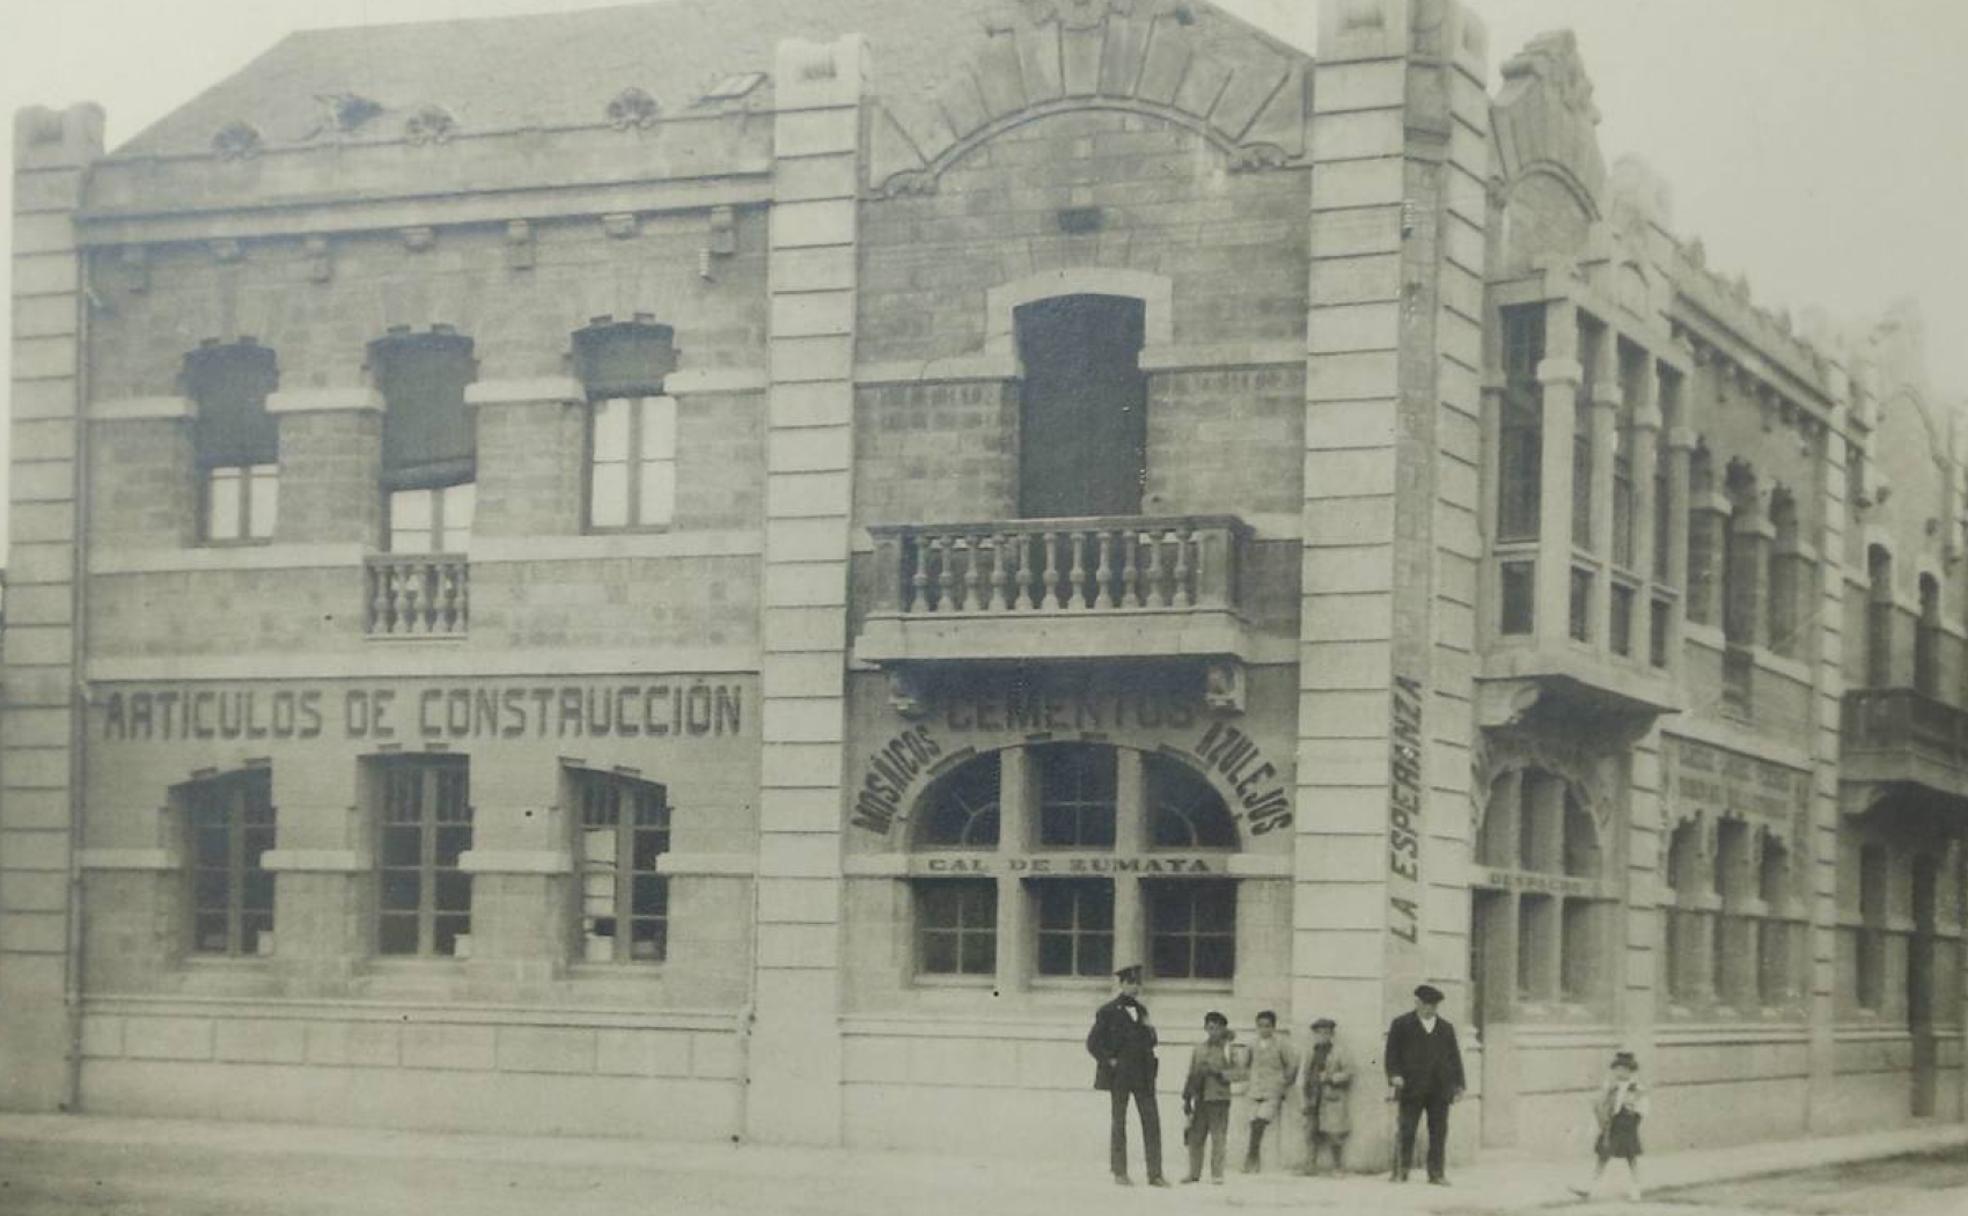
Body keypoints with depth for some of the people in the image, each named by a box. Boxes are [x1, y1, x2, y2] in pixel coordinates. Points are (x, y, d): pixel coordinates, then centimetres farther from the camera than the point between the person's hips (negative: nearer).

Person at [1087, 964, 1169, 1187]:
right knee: (1119, 1122, 2)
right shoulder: (1109, 1011, -2)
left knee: (1152, 1122, -2)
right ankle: (1120, 1172, 8)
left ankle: (1155, 1174, -1)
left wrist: (1149, 1029, 2)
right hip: (1120, 1074, -5)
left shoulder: (1141, 1009, 15)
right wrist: (1110, 1060, -9)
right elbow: (1093, 1043, -2)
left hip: (1143, 1074, 5)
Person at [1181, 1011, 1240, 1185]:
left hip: (1219, 1099, -3)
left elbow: (1237, 1071, -5)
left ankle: (1217, 1175, 0)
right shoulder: (1198, 1050, 13)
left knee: (1218, 1137, -5)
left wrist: (1219, 1074, -17)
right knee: (1195, 1137, 4)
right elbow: (1191, 1075, 15)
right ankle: (1194, 1173, 12)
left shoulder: (1227, 1050, 3)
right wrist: (1187, 1098, 13)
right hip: (1200, 1098, 3)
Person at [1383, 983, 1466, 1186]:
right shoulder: (1401, 1025, 9)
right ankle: (1401, 1172, 1)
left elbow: (1455, 1057, 17)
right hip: (1411, 1088, -3)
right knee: (1407, 1130, -5)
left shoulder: (1446, 1028, 19)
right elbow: (1392, 1053, 3)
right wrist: (1394, 1076, -12)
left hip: (1440, 1091, 3)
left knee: (1439, 1131, -1)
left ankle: (1437, 1173, 3)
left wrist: (1458, 1085, 10)